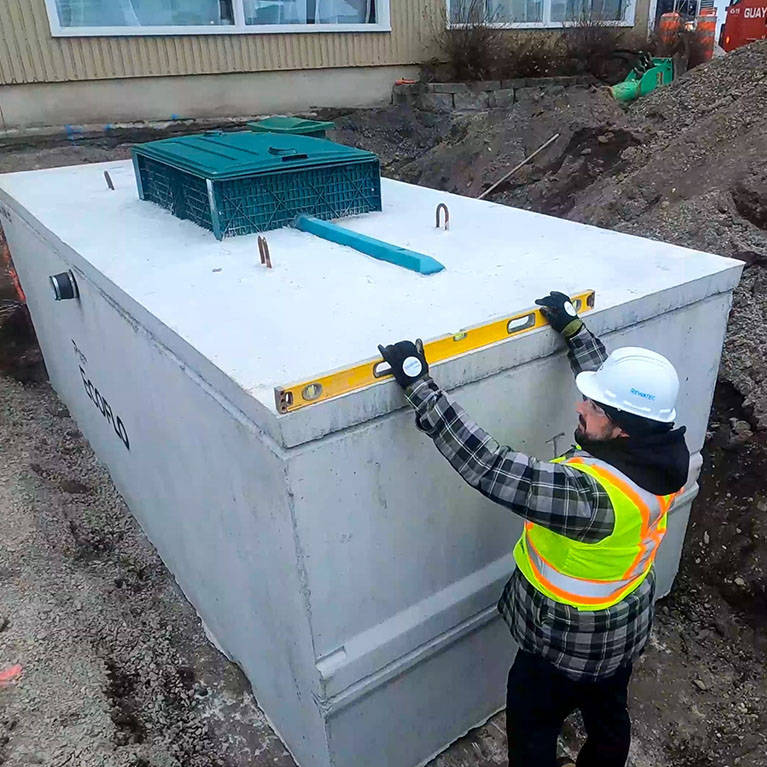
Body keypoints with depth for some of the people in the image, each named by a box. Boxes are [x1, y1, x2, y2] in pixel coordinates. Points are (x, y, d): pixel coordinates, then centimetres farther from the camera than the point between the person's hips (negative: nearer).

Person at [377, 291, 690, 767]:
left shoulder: (591, 493, -43)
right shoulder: (666, 450, -18)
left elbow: (490, 468, -44)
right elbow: (619, 387, 0)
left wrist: (419, 386, -42)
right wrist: (574, 329, 4)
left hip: (569, 643, -7)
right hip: (628, 627, 8)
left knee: (531, 725, 22)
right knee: (608, 714, 33)